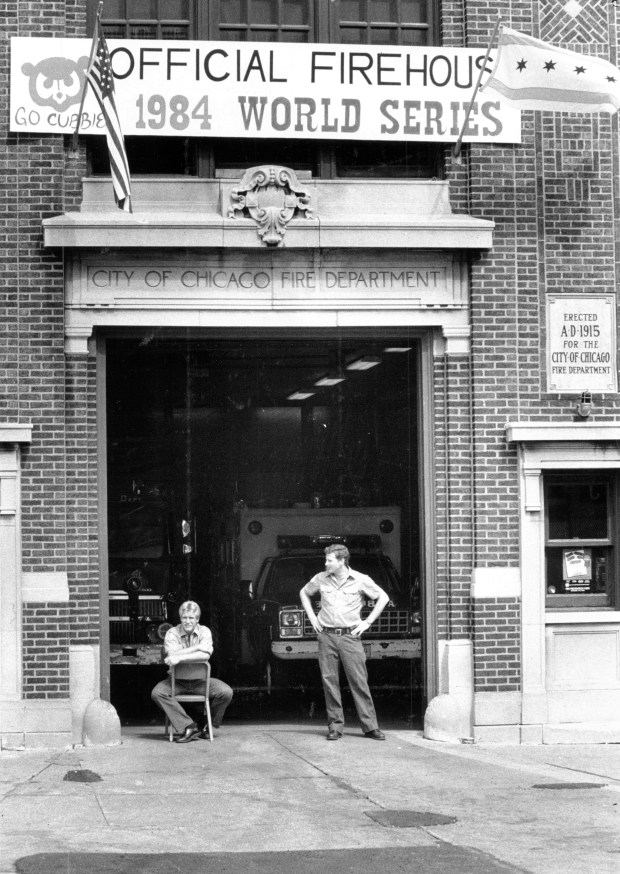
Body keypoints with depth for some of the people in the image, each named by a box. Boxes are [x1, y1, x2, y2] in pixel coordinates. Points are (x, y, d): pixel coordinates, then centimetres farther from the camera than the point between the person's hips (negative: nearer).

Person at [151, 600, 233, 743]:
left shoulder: (204, 632, -3)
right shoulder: (172, 633, -4)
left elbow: (205, 655, -22)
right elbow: (172, 654, -23)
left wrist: (180, 657, -29)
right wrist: (197, 647, -21)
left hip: (201, 681, 0)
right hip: (177, 681, 0)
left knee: (226, 692, -22)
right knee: (157, 693, -28)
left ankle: (206, 724, 2)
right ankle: (188, 726, -26)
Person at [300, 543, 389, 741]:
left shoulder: (360, 580, -1)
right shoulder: (321, 579, 5)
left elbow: (383, 598, 9)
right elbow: (304, 593, 23)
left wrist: (367, 622, 4)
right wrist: (312, 617, 13)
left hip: (350, 636, -2)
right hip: (327, 636, 2)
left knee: (359, 682, -4)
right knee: (329, 681, 0)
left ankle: (370, 726, -1)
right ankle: (335, 726, 7)